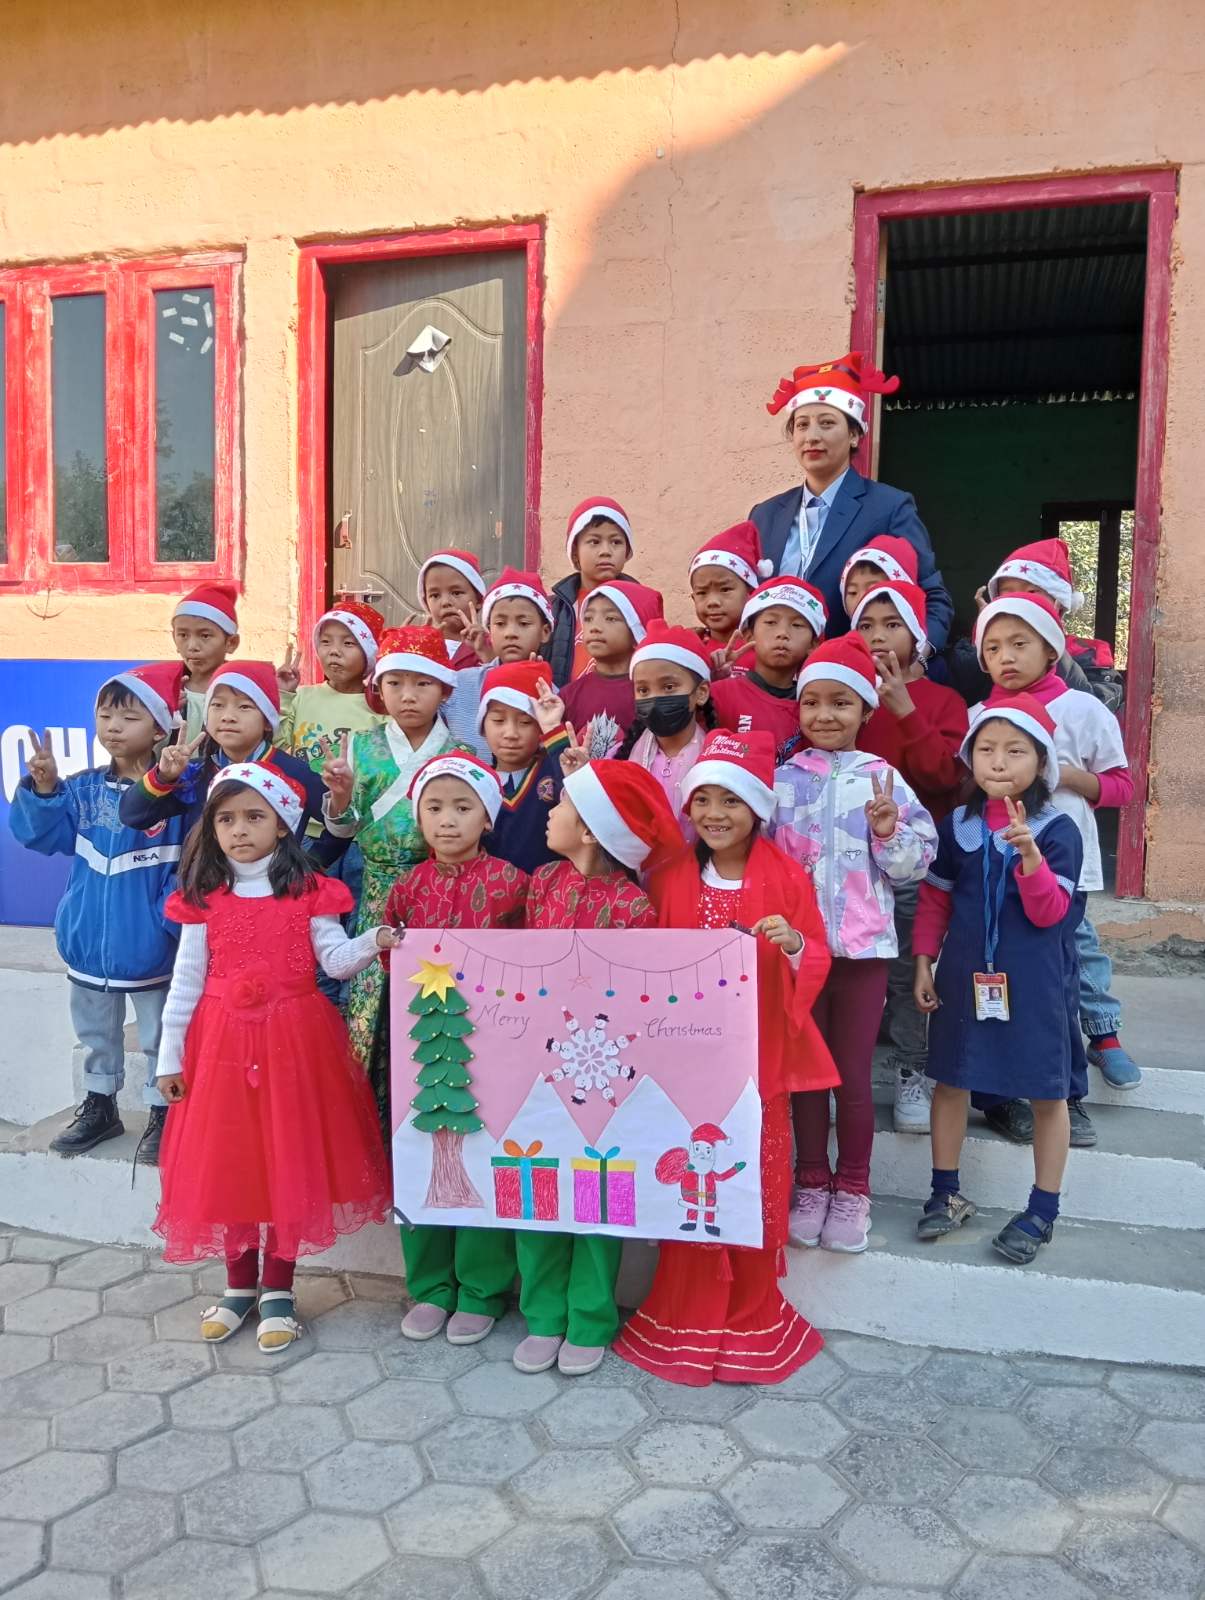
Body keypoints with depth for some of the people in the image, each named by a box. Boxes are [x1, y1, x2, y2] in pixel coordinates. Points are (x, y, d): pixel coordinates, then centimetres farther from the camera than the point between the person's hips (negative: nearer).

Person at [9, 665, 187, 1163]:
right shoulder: (82, 789, 0)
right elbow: (42, 835, -4)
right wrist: (43, 790, -19)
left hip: (149, 949, -5)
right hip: (88, 944, 5)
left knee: (159, 1037, 12)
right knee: (95, 1034, 23)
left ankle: (162, 1113, 28)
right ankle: (99, 1104, 41)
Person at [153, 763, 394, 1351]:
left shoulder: (308, 892, -3)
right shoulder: (203, 899, 3)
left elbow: (336, 960, -8)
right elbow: (186, 981, 5)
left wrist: (373, 942, -28)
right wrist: (170, 1054, 5)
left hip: (295, 1041, -2)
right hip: (221, 1043, 2)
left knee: (289, 1161, 5)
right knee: (225, 1163, 8)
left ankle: (278, 1289, 21)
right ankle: (239, 1284, 27)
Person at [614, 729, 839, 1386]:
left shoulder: (786, 877, -3)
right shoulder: (669, 877, 2)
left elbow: (819, 962, -1)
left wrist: (792, 944, -20)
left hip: (758, 1056, -1)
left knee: (757, 1188, 7)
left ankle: (752, 1319, 27)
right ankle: (686, 1318, 25)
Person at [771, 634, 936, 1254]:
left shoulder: (881, 777, 0)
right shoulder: (781, 779, 2)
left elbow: (918, 860, -2)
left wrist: (890, 832, -19)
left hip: (863, 947, -1)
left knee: (854, 1076, 8)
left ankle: (853, 1190, 25)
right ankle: (812, 1182, 28)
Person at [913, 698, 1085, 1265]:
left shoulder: (1057, 831, -9)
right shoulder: (956, 826, 2)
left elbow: (1049, 912, -16)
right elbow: (934, 898, 9)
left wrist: (1028, 850, -30)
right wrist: (924, 963, 5)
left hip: (1034, 982, -3)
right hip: (965, 975, 3)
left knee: (1047, 1093, 7)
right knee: (949, 1081, 11)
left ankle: (1043, 1209, 22)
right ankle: (946, 1192, 27)